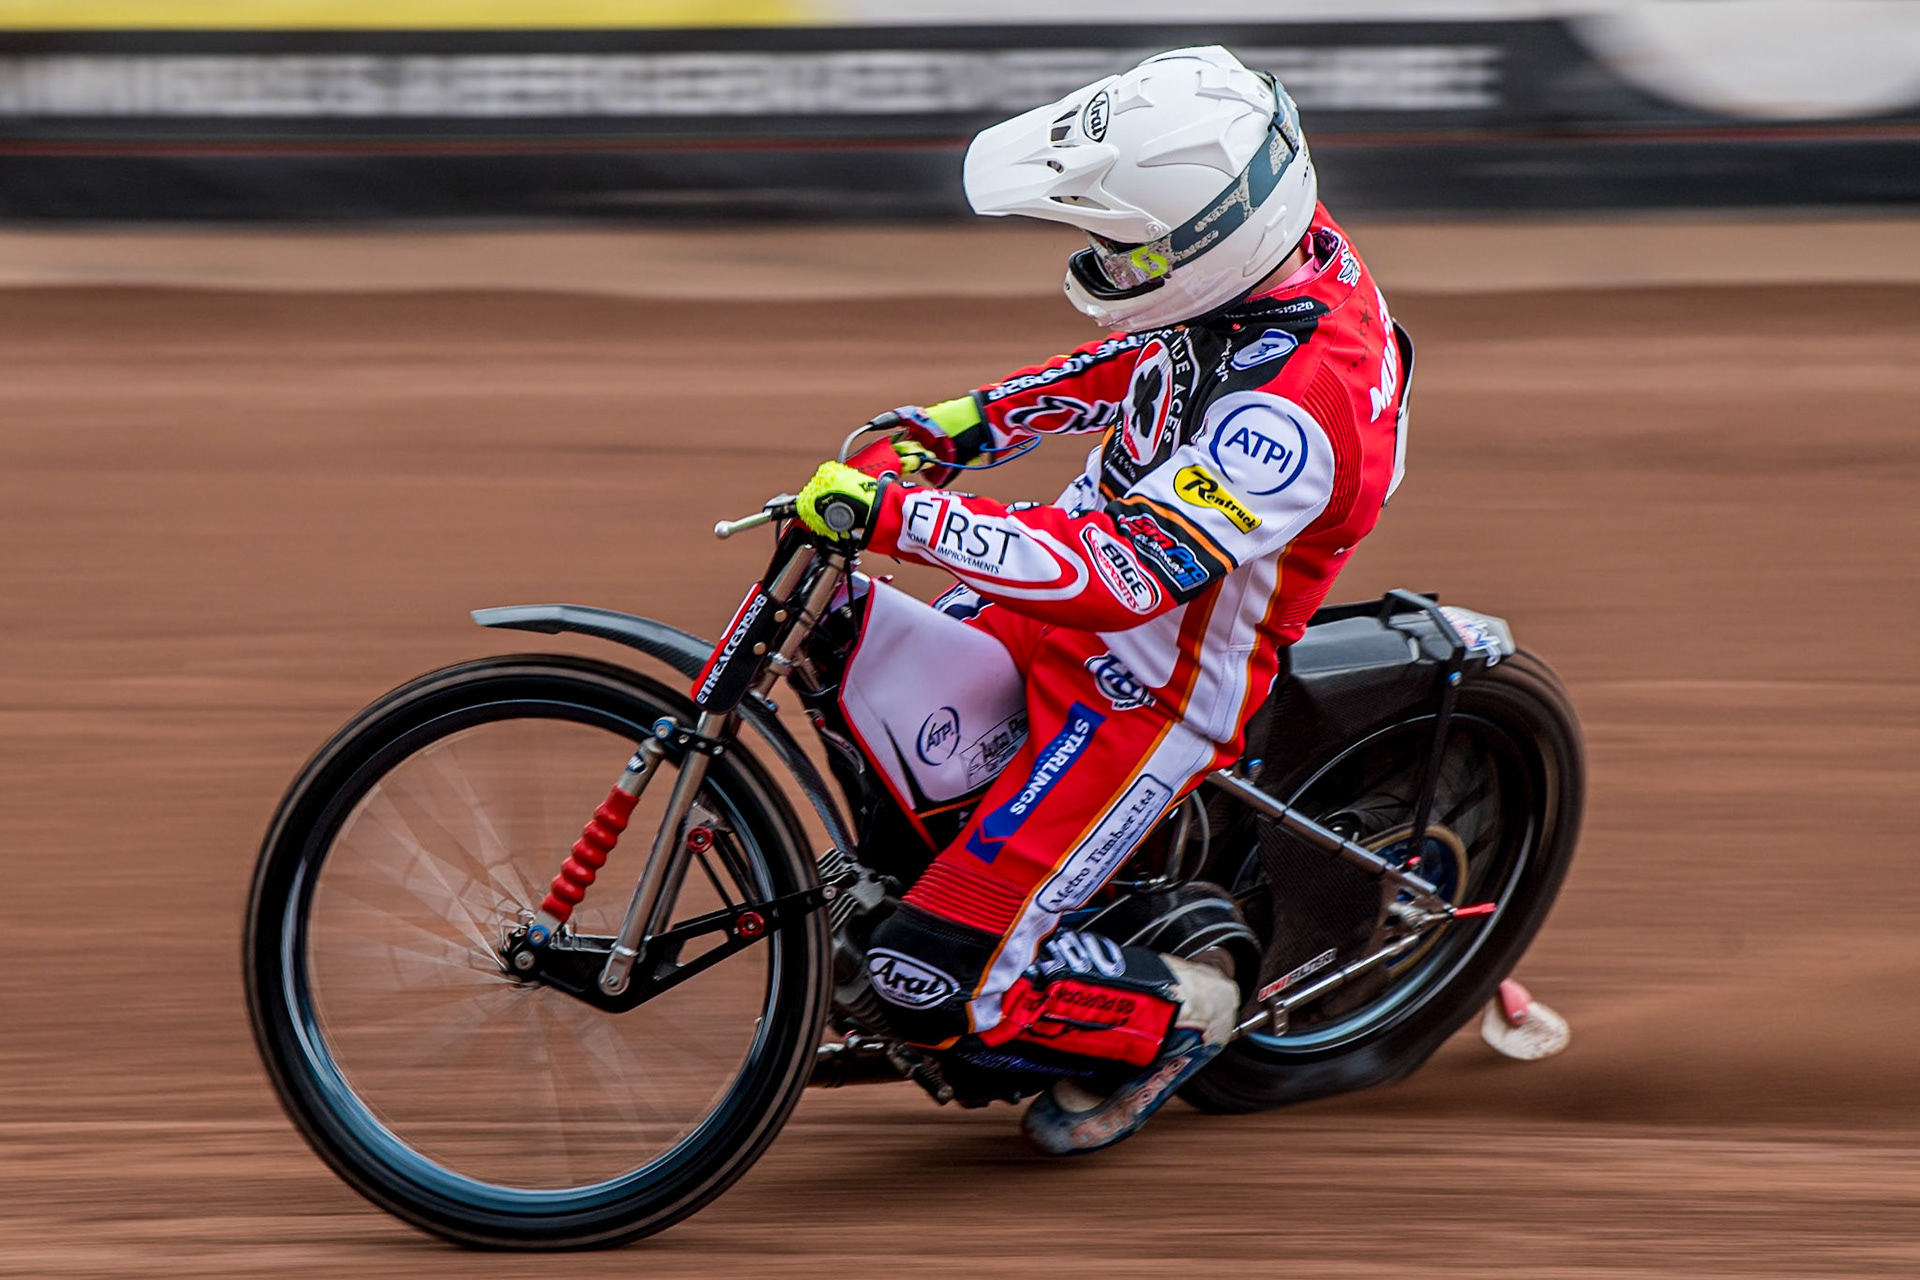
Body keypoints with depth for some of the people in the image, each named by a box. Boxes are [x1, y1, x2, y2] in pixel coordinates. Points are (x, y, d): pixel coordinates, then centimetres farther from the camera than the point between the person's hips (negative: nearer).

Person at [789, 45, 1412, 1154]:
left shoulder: (1296, 410, -37)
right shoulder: (1283, 244, -10)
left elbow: (1124, 579, -41)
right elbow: (1132, 364, 11)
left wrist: (900, 514, -41)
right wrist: (965, 425, 4)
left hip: (1149, 700, -9)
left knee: (932, 979, -10)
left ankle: (1169, 1016, 13)